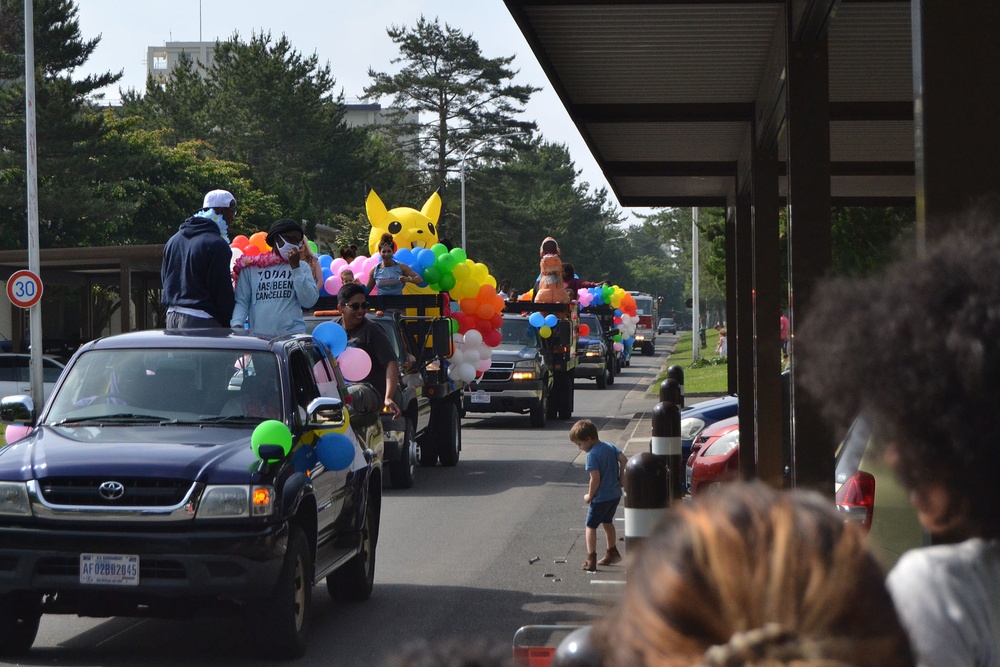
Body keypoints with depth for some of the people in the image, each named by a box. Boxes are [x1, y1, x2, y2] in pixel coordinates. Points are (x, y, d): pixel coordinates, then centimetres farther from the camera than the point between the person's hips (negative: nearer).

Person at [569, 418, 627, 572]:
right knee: (607, 522, 25)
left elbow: (595, 478, -23)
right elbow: (623, 459, -1)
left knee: (591, 526, 1)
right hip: (615, 494, 8)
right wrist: (620, 479, 6)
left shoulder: (592, 455, -18)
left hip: (601, 497, -8)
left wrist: (589, 496, -10)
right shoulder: (610, 447, 4)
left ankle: (591, 560, -5)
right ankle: (612, 553, 36)